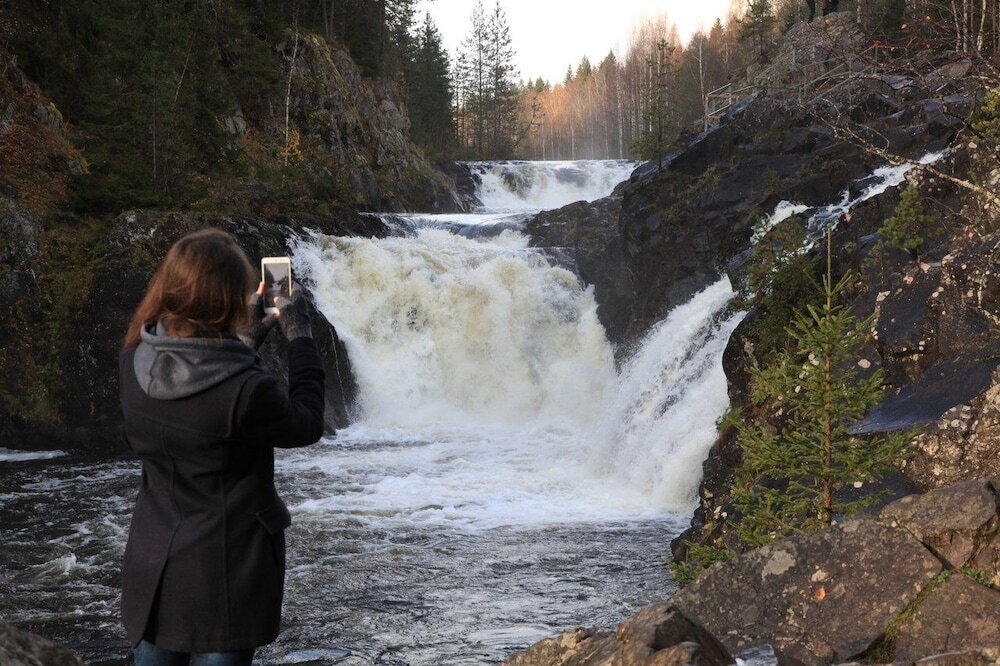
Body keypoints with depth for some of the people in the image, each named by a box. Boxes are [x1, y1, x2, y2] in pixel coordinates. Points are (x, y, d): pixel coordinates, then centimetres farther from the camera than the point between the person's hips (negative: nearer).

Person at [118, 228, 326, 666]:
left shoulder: (133, 365, -9)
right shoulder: (246, 391, -26)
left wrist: (244, 340, 13)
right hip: (226, 578, -5)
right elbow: (306, 426, -6)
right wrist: (300, 336, 2)